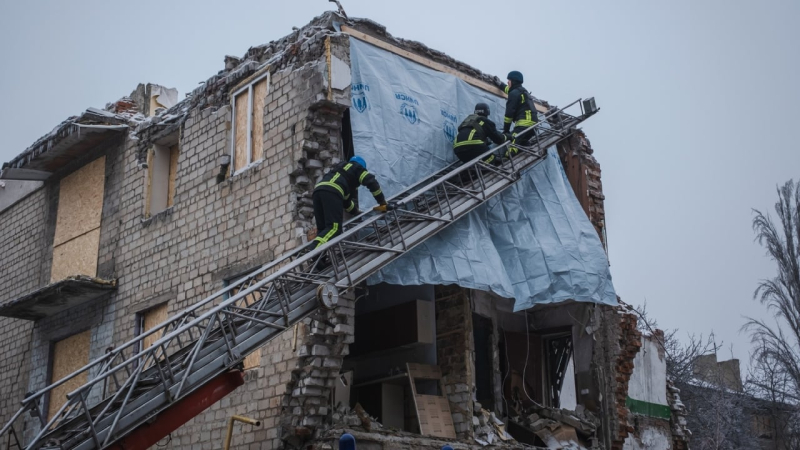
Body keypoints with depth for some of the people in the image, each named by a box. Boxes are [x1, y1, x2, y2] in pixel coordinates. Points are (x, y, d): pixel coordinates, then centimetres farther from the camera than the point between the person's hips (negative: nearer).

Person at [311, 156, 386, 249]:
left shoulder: (340, 168, 45)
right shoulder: (357, 168, 25)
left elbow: (345, 198, 50)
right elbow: (372, 182, 11)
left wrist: (355, 212, 58)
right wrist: (382, 201, 19)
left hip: (318, 189, 8)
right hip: (331, 192, -8)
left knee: (322, 229, 8)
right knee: (334, 228, -17)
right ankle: (313, 251, -37)